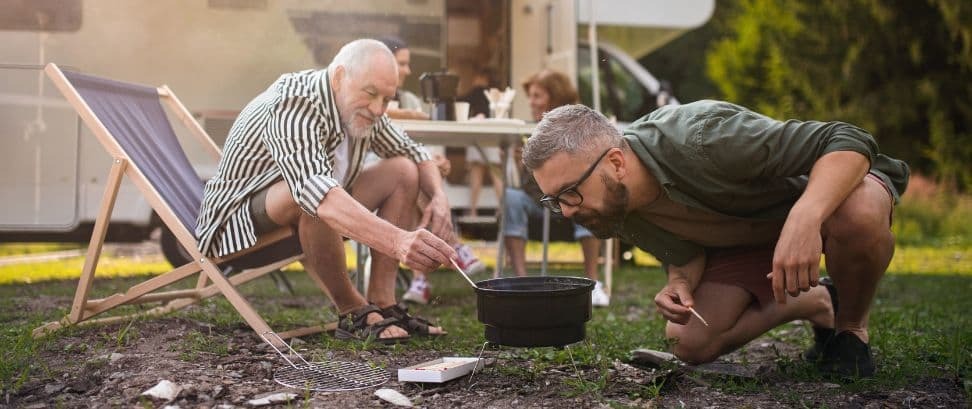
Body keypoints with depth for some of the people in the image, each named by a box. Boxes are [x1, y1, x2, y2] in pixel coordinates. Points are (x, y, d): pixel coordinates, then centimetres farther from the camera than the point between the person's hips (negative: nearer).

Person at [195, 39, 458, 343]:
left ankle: (382, 305, -10)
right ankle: (353, 314, -21)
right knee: (312, 197, -39)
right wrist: (397, 240, -61)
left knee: (403, 170, -4)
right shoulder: (293, 106, -31)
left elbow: (414, 154, 9)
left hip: (311, 222, 9)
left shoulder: (363, 109, -5)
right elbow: (318, 193, -48)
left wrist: (439, 198, -14)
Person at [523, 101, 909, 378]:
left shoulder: (701, 138, -38)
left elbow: (847, 141, -37)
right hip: (744, 234, 6)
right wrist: (679, 284, -23)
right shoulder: (610, 208, -16)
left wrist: (803, 220, -54)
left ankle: (851, 327, -8)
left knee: (859, 215, -41)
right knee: (689, 343, -9)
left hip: (825, 186, -5)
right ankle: (818, 304, 15)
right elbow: (685, 252, 0)